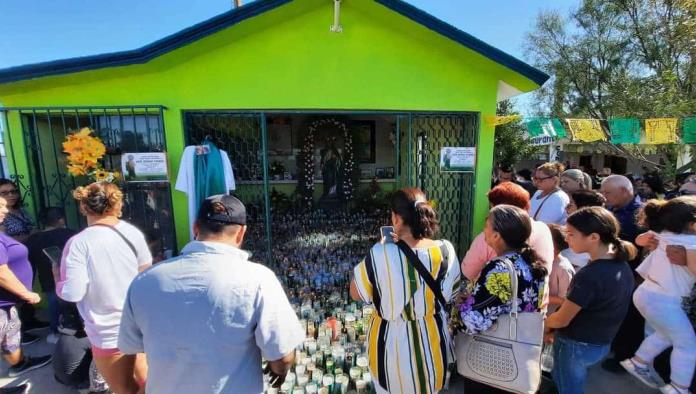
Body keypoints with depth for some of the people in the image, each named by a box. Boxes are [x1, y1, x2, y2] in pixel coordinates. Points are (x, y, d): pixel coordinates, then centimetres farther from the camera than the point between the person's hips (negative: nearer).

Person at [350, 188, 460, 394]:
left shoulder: (381, 254, -28)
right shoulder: (445, 250, -17)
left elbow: (356, 293, -12)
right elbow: (450, 294, 0)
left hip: (392, 342, -2)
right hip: (432, 340, 3)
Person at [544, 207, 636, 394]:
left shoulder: (589, 276, -31)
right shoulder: (623, 266, -4)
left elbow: (561, 320, -22)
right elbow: (593, 310, 5)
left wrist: (545, 325, 1)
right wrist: (555, 329, 7)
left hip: (576, 345, -7)